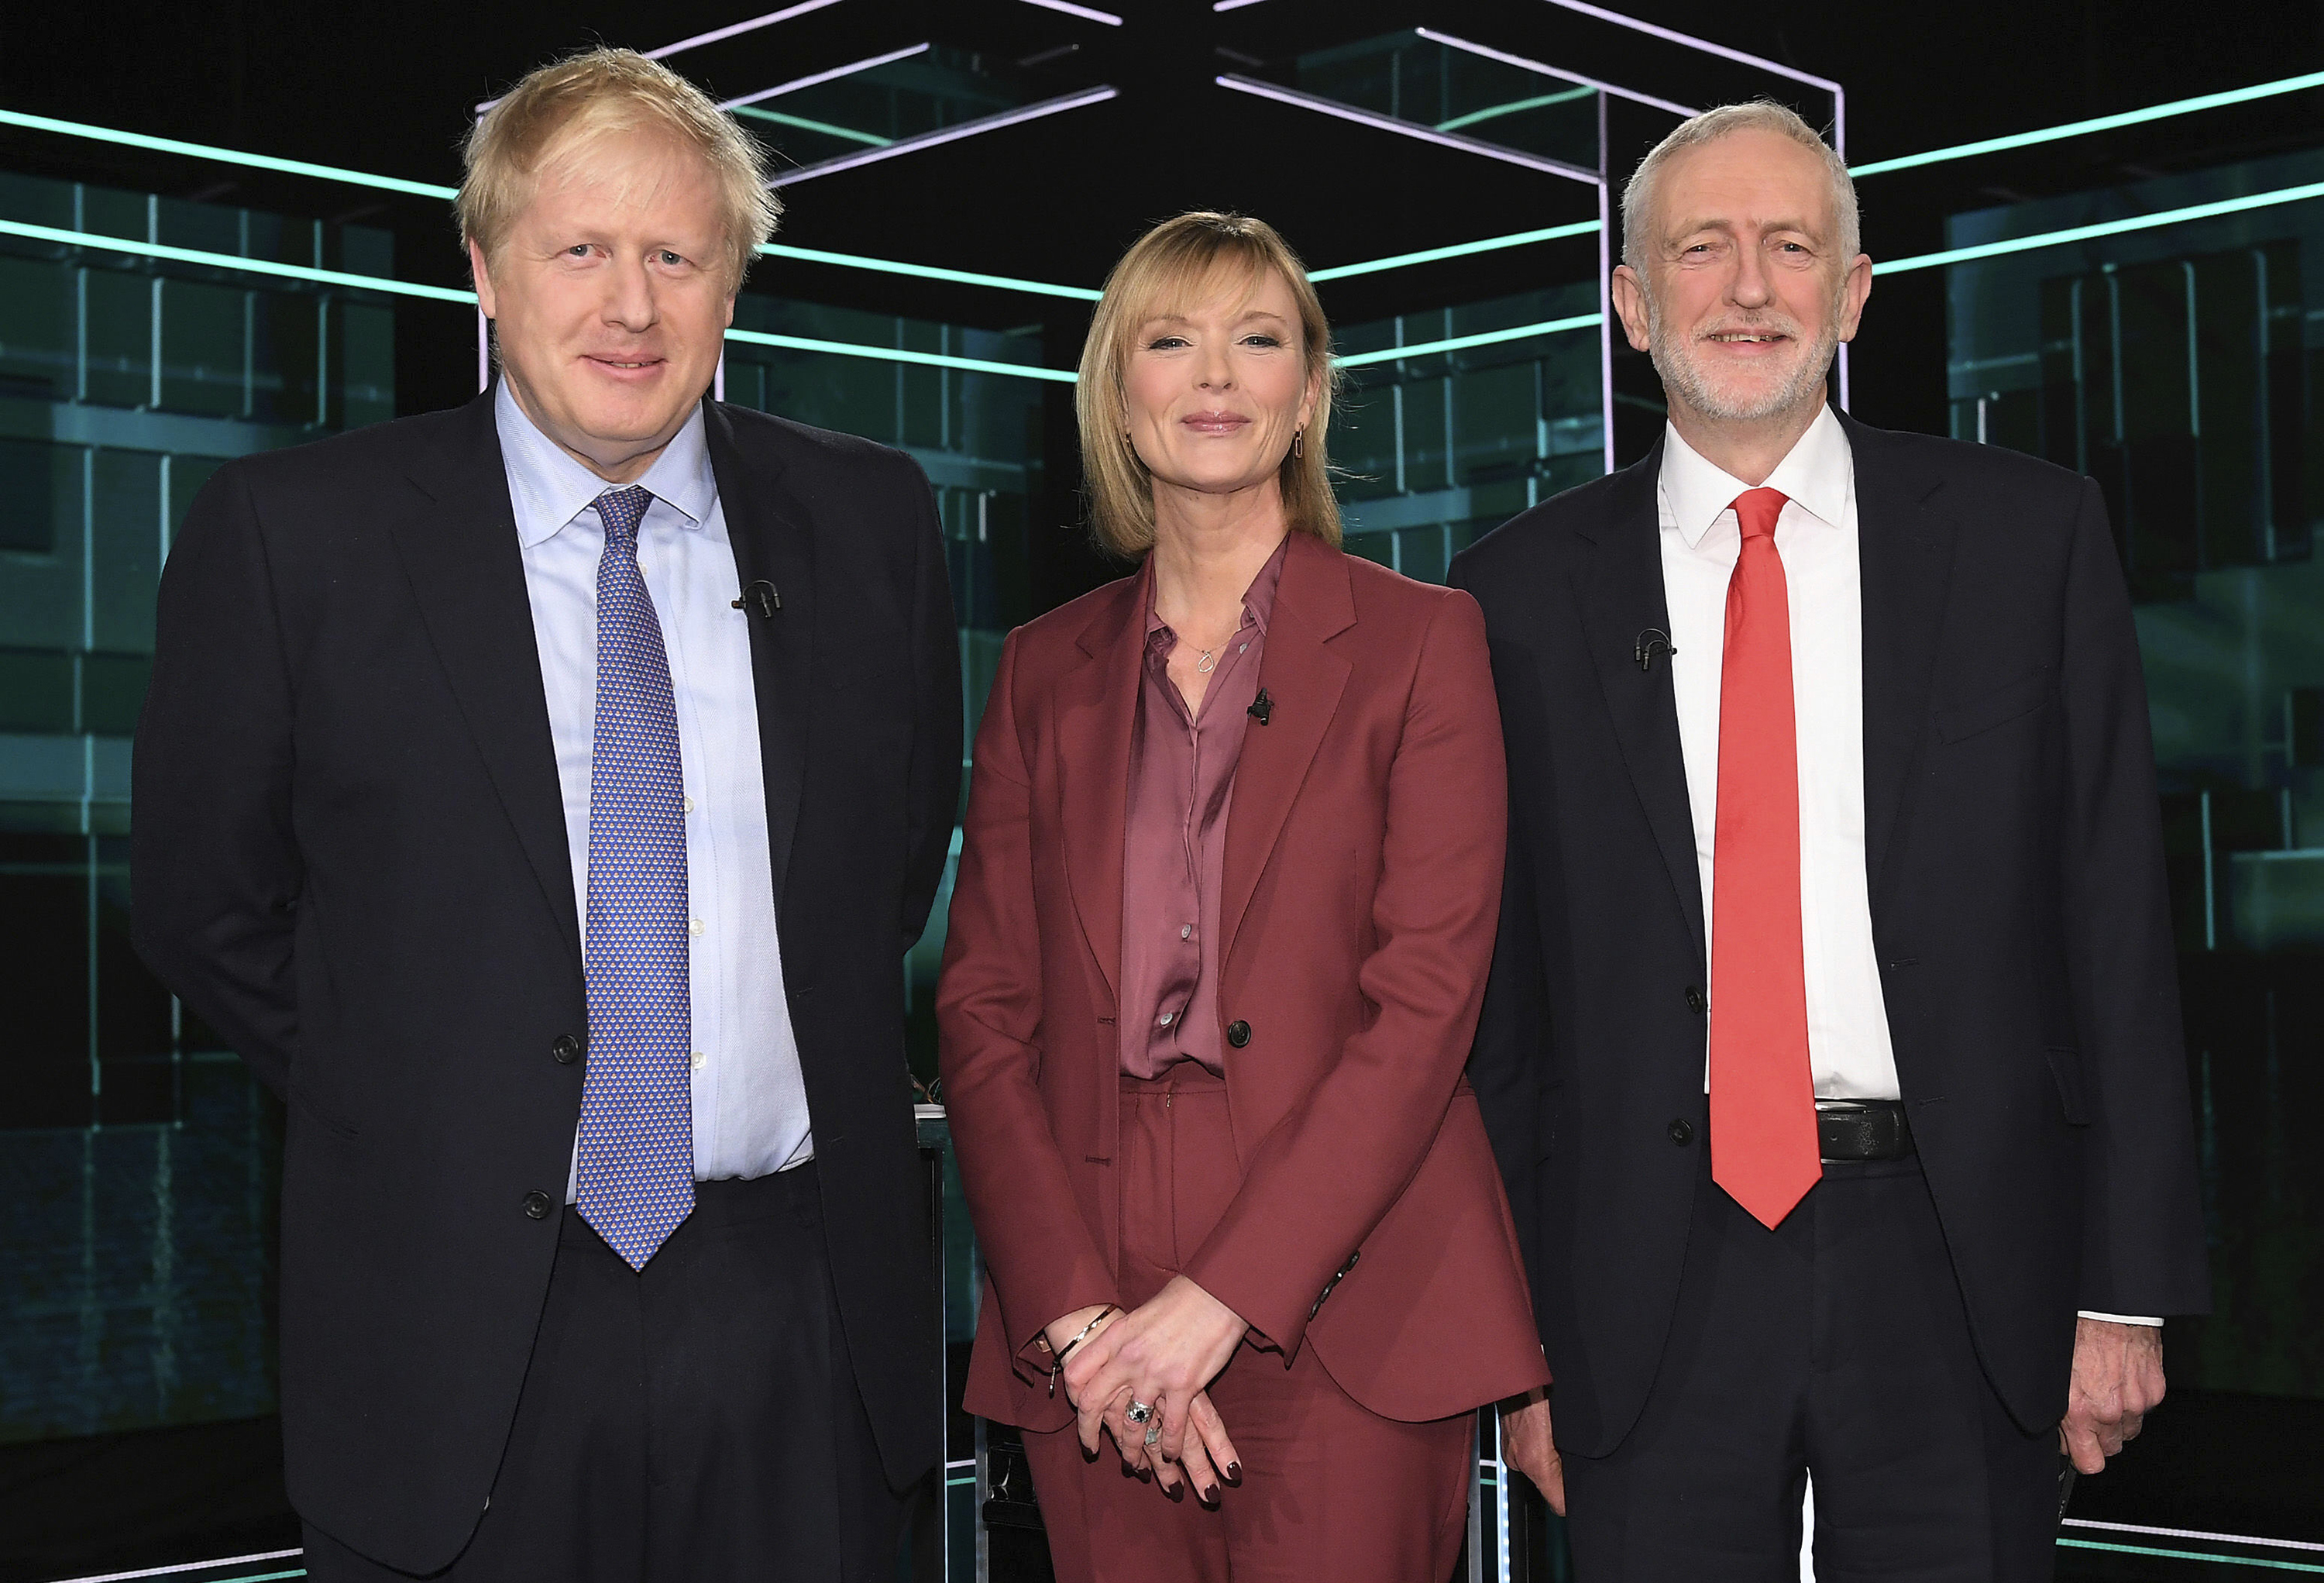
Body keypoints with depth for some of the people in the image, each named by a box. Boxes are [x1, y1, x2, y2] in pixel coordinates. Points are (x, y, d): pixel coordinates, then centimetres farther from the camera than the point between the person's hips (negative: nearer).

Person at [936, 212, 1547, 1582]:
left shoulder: (1421, 639, 2)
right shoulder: (1045, 671, 12)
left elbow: (1427, 995, -6)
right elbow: (983, 1010, 6)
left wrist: (1220, 1298, -13)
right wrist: (1078, 1311, -7)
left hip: (1339, 1313, -2)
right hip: (1088, 1337, 3)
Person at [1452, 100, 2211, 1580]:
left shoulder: (2031, 534, 3)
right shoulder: (1524, 593, 3)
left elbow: (2117, 920, 1)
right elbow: (1493, 986, 5)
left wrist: (2128, 1287, -2)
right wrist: (1511, 1332, 3)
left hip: (1958, 1267, 0)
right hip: (1655, 1279, 0)